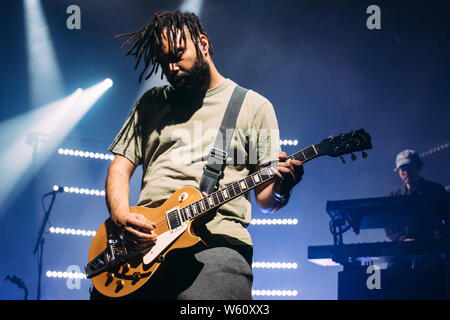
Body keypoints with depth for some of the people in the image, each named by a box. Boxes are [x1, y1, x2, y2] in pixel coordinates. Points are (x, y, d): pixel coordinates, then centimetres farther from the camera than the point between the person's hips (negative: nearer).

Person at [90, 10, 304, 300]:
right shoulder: (152, 102, 22)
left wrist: (280, 190, -13)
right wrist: (122, 216, -2)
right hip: (146, 237, 3)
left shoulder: (254, 106, 13)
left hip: (217, 240, -3)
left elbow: (265, 199, 11)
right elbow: (120, 168, 18)